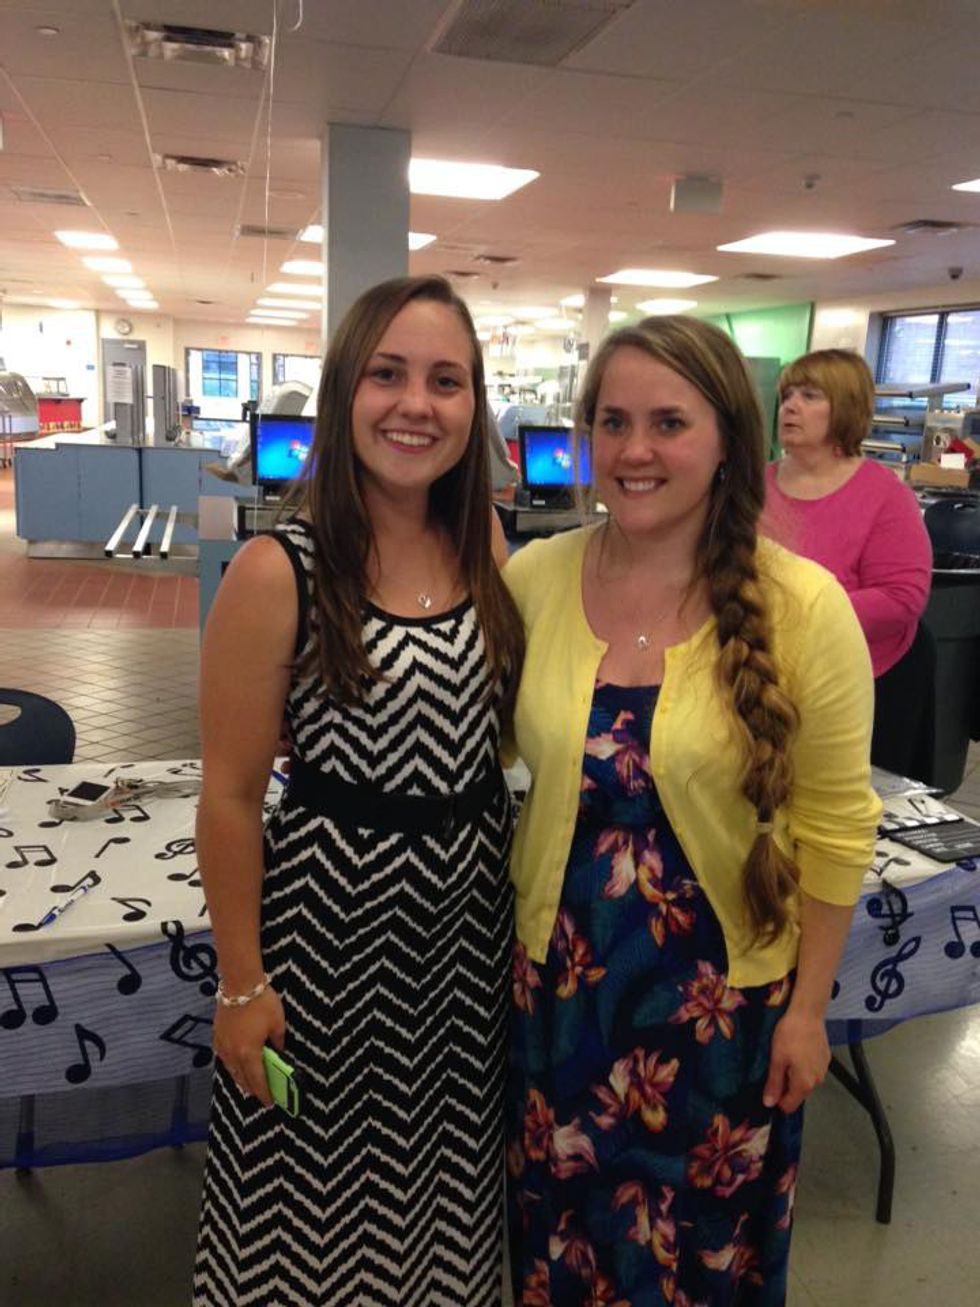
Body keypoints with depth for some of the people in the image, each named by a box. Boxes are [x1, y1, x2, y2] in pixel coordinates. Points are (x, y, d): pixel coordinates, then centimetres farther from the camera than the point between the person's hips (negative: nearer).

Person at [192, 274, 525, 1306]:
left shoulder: (488, 559, -1)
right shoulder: (277, 572, -18)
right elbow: (230, 797, -13)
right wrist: (242, 983, -9)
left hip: (473, 921, 5)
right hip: (332, 920, -4)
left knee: (445, 1180, 24)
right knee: (323, 1193, 17)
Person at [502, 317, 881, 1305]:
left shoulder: (802, 605, -16)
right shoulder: (531, 579, -9)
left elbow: (836, 827, -8)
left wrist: (808, 1007, -3)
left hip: (722, 994, -2)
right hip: (557, 977, 3)